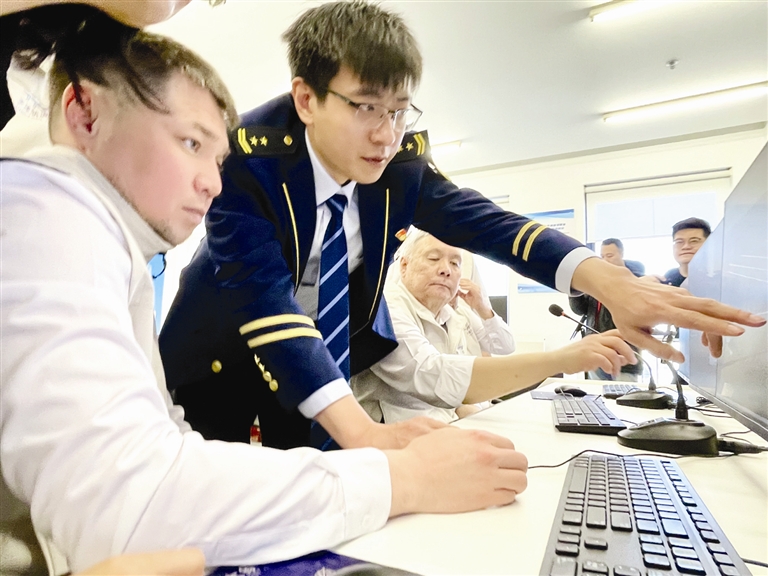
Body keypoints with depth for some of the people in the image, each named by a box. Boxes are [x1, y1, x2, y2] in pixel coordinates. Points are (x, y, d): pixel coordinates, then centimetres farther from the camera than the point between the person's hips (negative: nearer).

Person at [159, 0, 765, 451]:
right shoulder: (247, 154, -26)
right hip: (222, 363, -1)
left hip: (328, 358, 2)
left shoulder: (404, 160, -14)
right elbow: (264, 297, -36)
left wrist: (606, 279, -40)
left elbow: (481, 220, -21)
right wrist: (363, 432, -47)